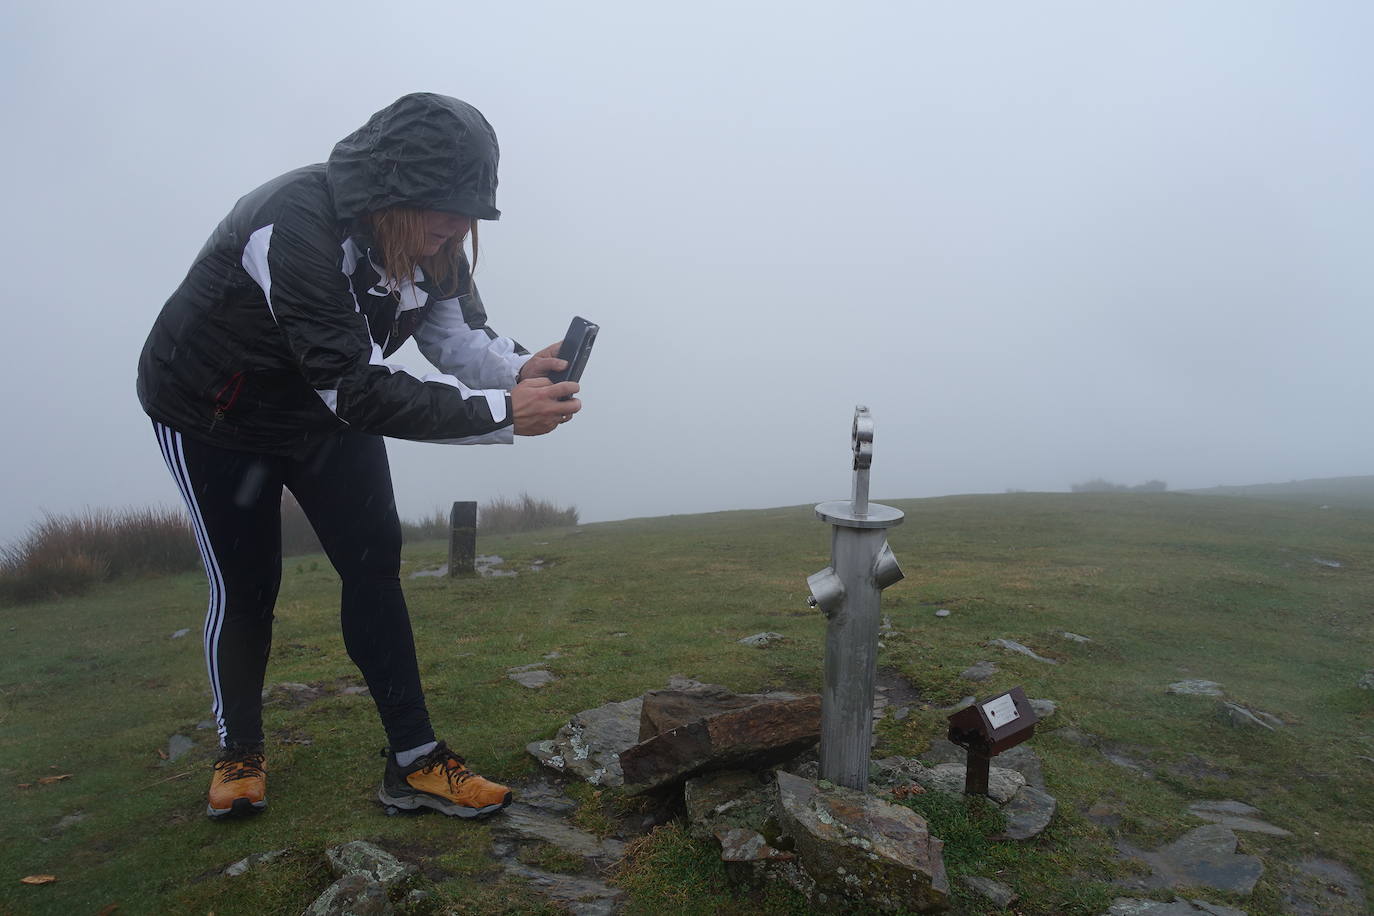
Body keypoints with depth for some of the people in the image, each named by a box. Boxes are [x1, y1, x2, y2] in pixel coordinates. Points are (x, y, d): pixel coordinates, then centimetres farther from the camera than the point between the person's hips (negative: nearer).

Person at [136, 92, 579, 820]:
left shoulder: (427, 240, -13)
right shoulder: (296, 223, -36)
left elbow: (460, 336, -12)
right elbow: (356, 388, -41)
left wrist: (520, 369, -34)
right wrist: (502, 413, -43)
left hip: (323, 410, 6)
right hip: (212, 413, -5)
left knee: (374, 564, -5)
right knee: (244, 587, 2)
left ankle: (415, 762, 1)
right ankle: (239, 752, 28)